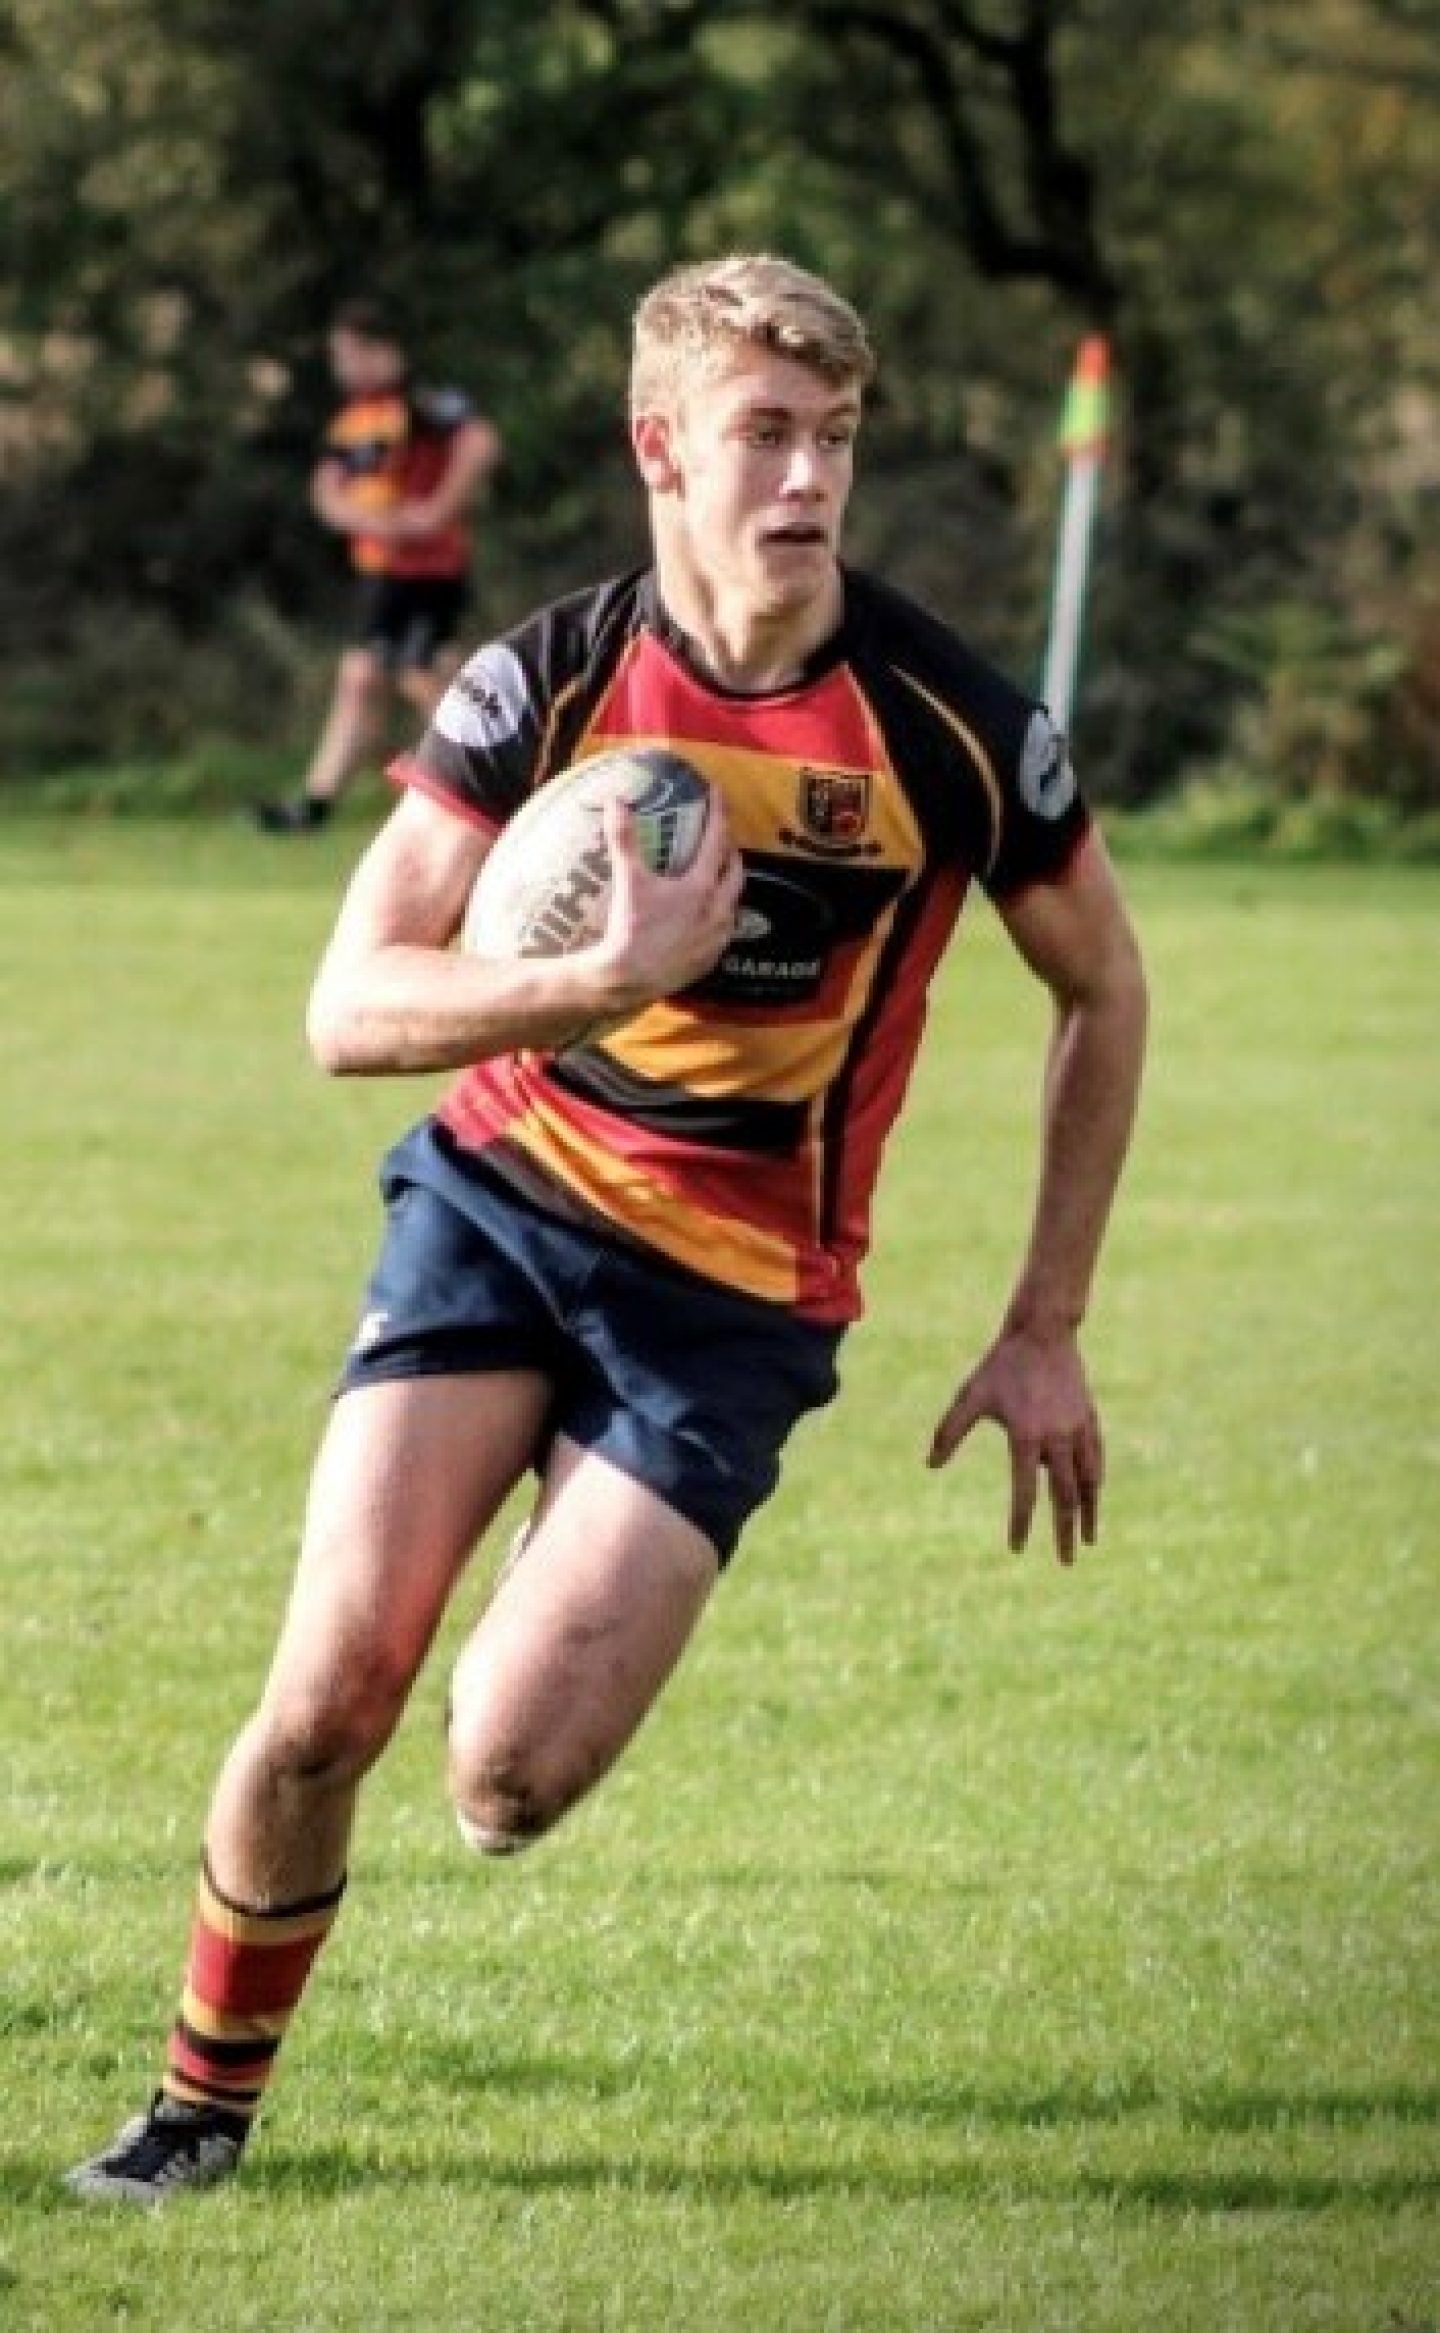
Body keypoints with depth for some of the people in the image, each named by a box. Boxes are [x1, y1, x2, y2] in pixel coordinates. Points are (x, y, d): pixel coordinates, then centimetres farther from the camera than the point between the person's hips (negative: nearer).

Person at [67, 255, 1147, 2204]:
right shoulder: (544, 688, -10)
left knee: (509, 1780, -14)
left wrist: (1046, 1334, 5)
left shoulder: (957, 730, -11)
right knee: (327, 1701, -13)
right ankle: (209, 2095, 13)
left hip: (734, 1293, -1)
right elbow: (350, 1008, -15)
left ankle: (585, 1555, 25)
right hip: (500, 1197, 1)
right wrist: (610, 976, -32)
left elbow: (1102, 993, 6)